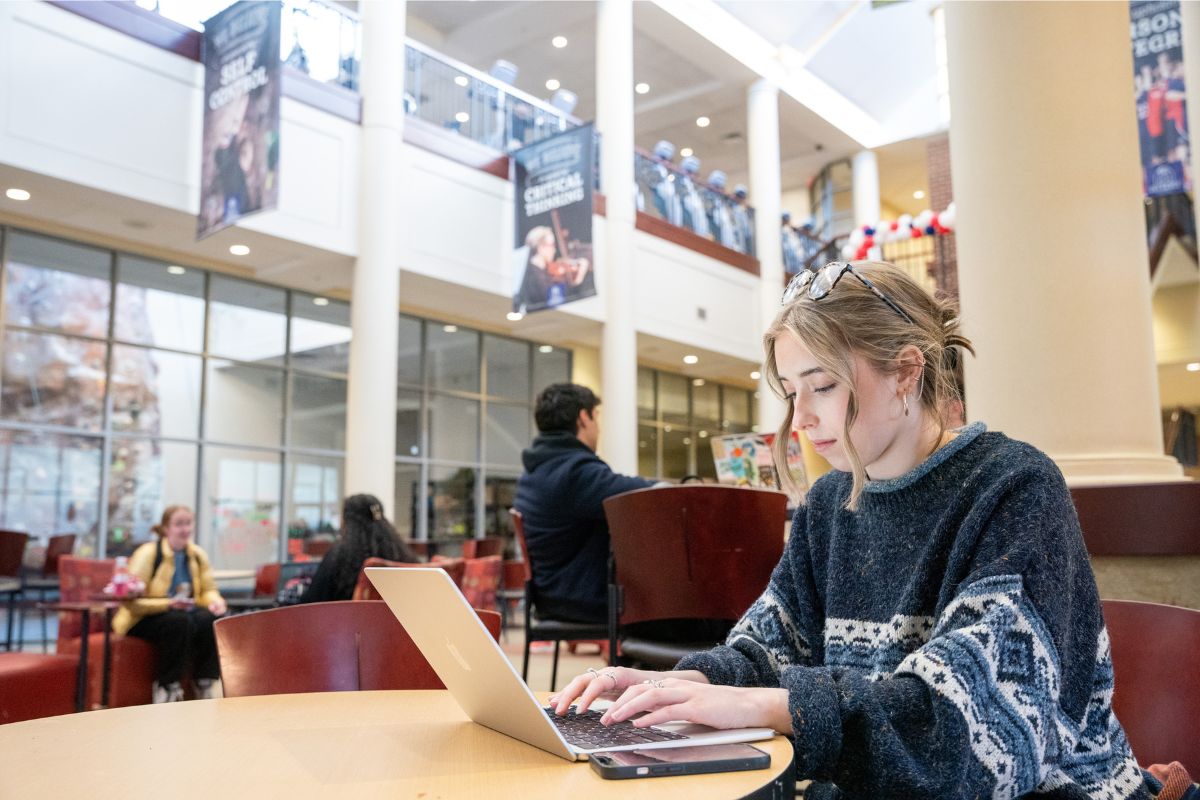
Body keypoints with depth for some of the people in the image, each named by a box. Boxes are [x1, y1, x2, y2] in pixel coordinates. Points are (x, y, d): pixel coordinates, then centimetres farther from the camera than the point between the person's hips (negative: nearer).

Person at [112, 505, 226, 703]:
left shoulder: (198, 555, 2)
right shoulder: (147, 554, -15)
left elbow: (208, 590, 8)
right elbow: (131, 601, -19)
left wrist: (215, 601, -18)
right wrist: (168, 604, -33)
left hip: (185, 612, 5)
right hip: (143, 619, -5)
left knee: (210, 619, -26)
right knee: (179, 622, -36)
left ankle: (204, 683, -14)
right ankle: (166, 687, -20)